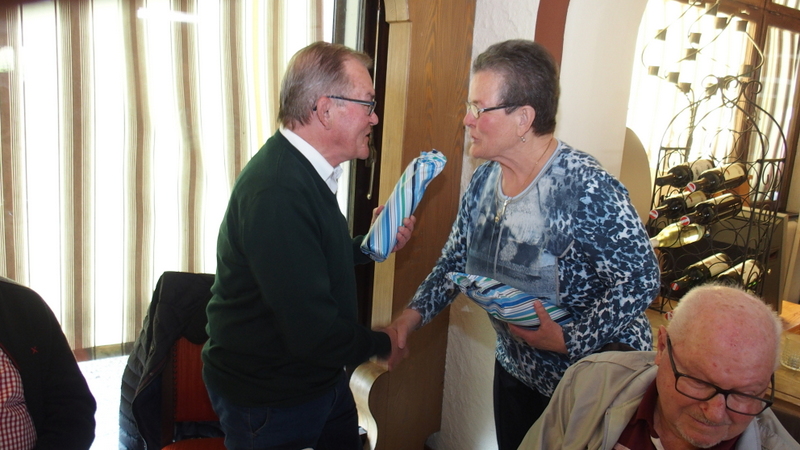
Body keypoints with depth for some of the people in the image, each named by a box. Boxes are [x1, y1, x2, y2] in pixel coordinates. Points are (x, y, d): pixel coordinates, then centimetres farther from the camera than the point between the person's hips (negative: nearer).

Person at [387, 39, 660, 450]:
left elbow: (640, 280, -24)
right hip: (515, 367, 7)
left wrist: (567, 339, -27)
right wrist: (416, 312, -7)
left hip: (590, 382, -6)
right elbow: (456, 258, 4)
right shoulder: (486, 177, -4)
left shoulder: (587, 188, -27)